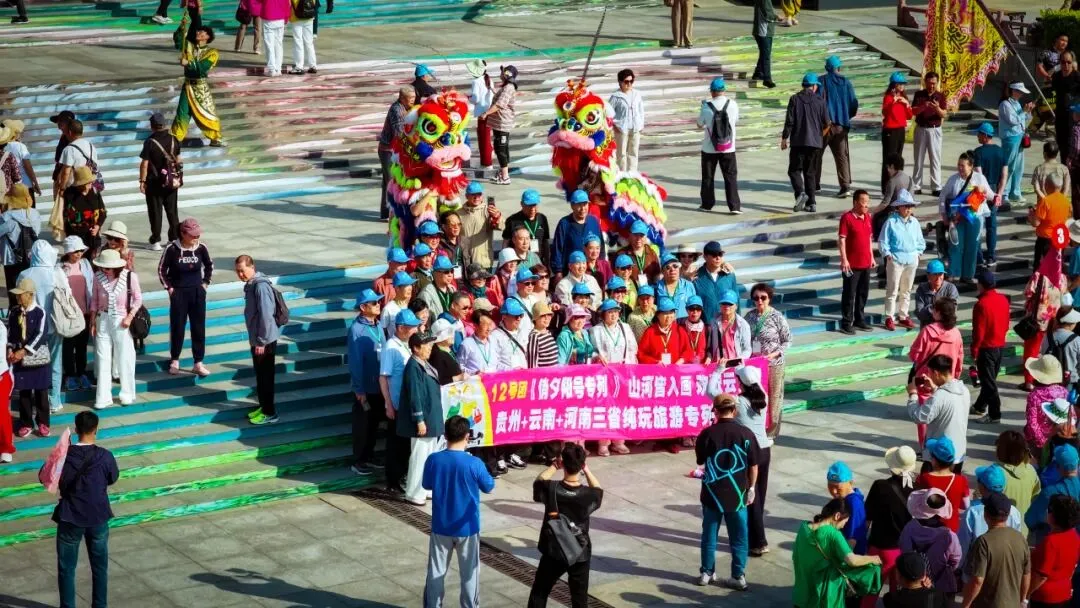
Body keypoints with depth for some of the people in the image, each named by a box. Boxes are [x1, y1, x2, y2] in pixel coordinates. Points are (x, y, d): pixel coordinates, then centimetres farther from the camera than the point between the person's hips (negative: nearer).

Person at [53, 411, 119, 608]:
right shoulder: (105, 456, -13)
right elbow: (113, 479, 6)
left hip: (70, 518, -1)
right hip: (98, 517, 1)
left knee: (66, 568, 11)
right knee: (99, 566, 16)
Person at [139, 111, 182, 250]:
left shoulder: (150, 142, -16)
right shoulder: (173, 140, -1)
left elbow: (144, 163, -16)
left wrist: (142, 181, -8)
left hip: (154, 182, -4)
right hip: (171, 181, 4)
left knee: (155, 212, 3)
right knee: (172, 210, 14)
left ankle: (156, 241, 4)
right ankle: (175, 238, 19)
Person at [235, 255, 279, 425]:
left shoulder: (261, 286, -22)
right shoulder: (251, 284, 8)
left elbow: (266, 316, -24)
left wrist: (262, 341, -21)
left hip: (265, 341, -9)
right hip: (256, 339, 9)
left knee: (265, 376, -1)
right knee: (260, 375, 18)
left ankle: (269, 413, 8)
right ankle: (264, 407, 29)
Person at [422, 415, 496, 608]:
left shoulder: (433, 460, -12)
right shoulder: (474, 463, -18)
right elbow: (489, 487, -1)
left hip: (441, 527, 2)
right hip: (467, 527, -2)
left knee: (436, 571, 14)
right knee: (469, 572, 12)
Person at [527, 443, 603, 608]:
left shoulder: (551, 489, -18)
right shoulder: (588, 495, -17)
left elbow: (538, 481, 7)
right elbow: (598, 490, 9)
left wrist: (555, 465, 7)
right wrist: (586, 470, 6)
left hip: (553, 553, 0)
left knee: (539, 594, 18)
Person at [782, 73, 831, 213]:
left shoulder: (795, 99, -4)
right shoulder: (820, 101, 2)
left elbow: (789, 121, -7)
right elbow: (826, 124, 3)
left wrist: (784, 138, 2)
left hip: (798, 141, -3)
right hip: (815, 142, 3)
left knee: (794, 170, 3)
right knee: (809, 172, 11)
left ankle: (800, 193, -22)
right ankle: (811, 203, 7)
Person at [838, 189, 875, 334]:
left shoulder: (867, 217, 10)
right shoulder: (847, 218, -12)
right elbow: (842, 240, -14)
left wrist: (872, 257, 17)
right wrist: (844, 260, -18)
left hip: (866, 263, 7)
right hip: (852, 264, -7)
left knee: (863, 293, 14)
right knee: (849, 294, 0)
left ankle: (859, 320, 25)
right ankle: (846, 323, 6)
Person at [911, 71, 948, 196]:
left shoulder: (941, 96, 0)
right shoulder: (919, 94, 2)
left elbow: (944, 115, -7)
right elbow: (913, 111, -4)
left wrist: (937, 109, -28)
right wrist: (923, 106, -23)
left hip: (935, 130, -1)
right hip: (920, 129, 1)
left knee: (935, 159, -1)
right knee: (918, 158, 6)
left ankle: (936, 187, 0)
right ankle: (916, 186, 11)